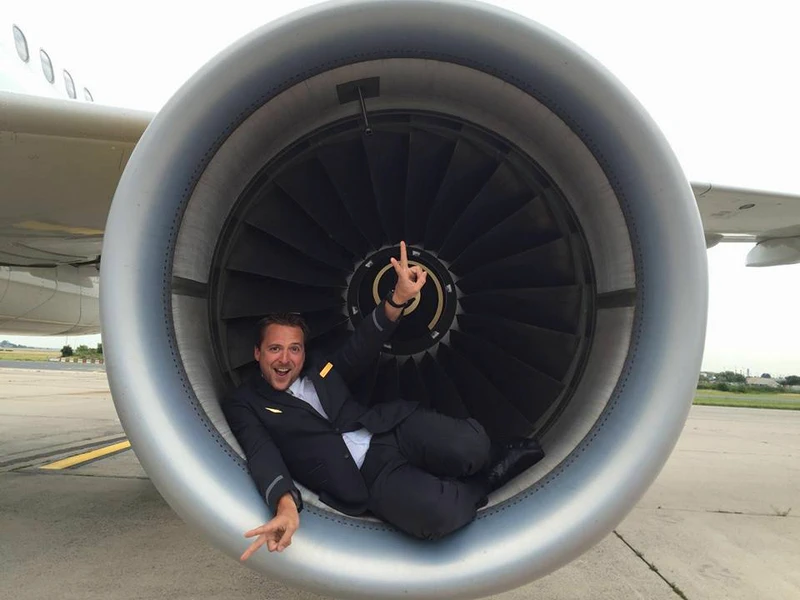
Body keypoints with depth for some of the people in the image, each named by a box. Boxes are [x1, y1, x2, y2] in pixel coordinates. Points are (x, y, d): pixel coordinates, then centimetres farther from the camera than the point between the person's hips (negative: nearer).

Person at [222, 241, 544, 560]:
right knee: (438, 514, -33)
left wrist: (398, 299, -8)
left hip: (391, 428, 4)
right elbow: (263, 457, -10)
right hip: (368, 474, -3)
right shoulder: (244, 404, 7)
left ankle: (489, 460, 9)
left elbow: (359, 350, 8)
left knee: (471, 446, -27)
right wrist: (286, 506, -32)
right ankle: (484, 481, -1)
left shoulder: (319, 367, 20)